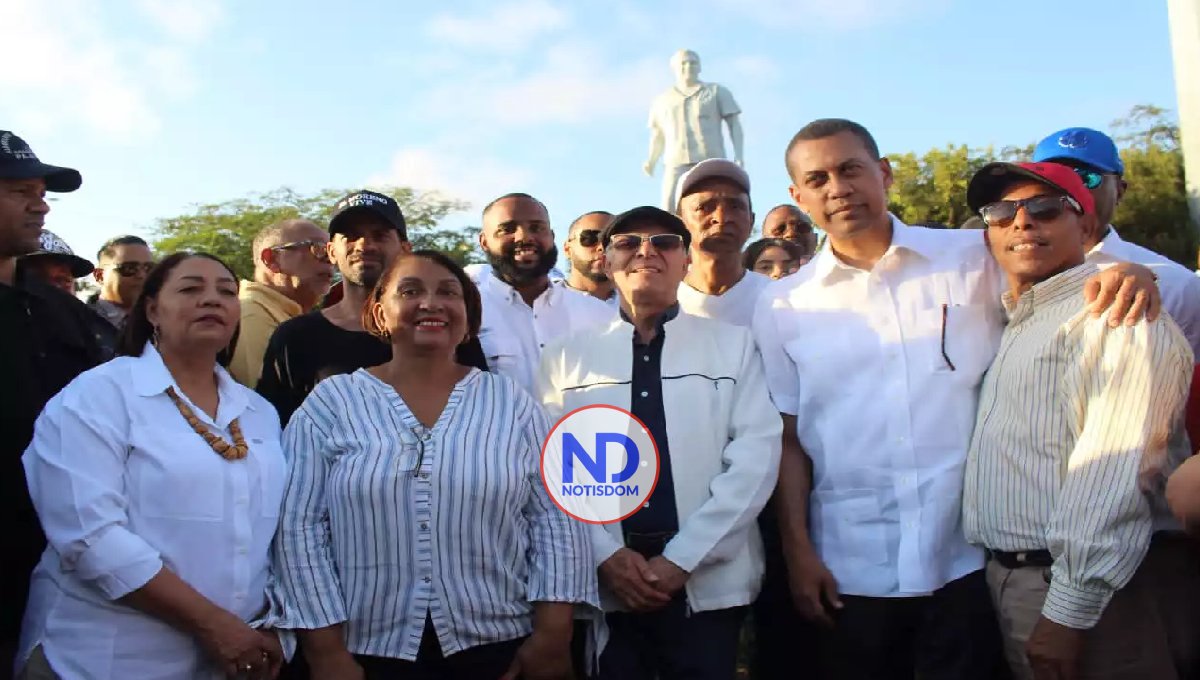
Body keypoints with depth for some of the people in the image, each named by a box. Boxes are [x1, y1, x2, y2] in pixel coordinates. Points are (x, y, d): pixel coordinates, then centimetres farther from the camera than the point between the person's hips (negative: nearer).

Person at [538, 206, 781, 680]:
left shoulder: (734, 344, 5)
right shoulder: (567, 355, 7)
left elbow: (757, 453, -4)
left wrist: (682, 557, -10)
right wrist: (607, 554, -11)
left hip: (709, 582, 0)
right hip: (601, 584, 1)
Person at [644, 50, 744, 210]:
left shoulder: (717, 92, 16)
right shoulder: (662, 101, 21)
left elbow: (734, 125, 9)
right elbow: (658, 136, 26)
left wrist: (739, 156, -5)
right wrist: (651, 161, 8)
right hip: (676, 164, 2)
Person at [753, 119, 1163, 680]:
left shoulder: (976, 260, 3)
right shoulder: (783, 307, 2)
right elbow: (788, 441, 3)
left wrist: (1126, 275, -14)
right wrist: (798, 552, -1)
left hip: (970, 563, 0)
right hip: (849, 576, 0)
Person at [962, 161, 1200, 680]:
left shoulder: (1115, 316, -11)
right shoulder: (1018, 323, 16)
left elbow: (1114, 476, -21)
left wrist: (1069, 612, -22)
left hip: (1098, 591, -8)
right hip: (1012, 580, 8)